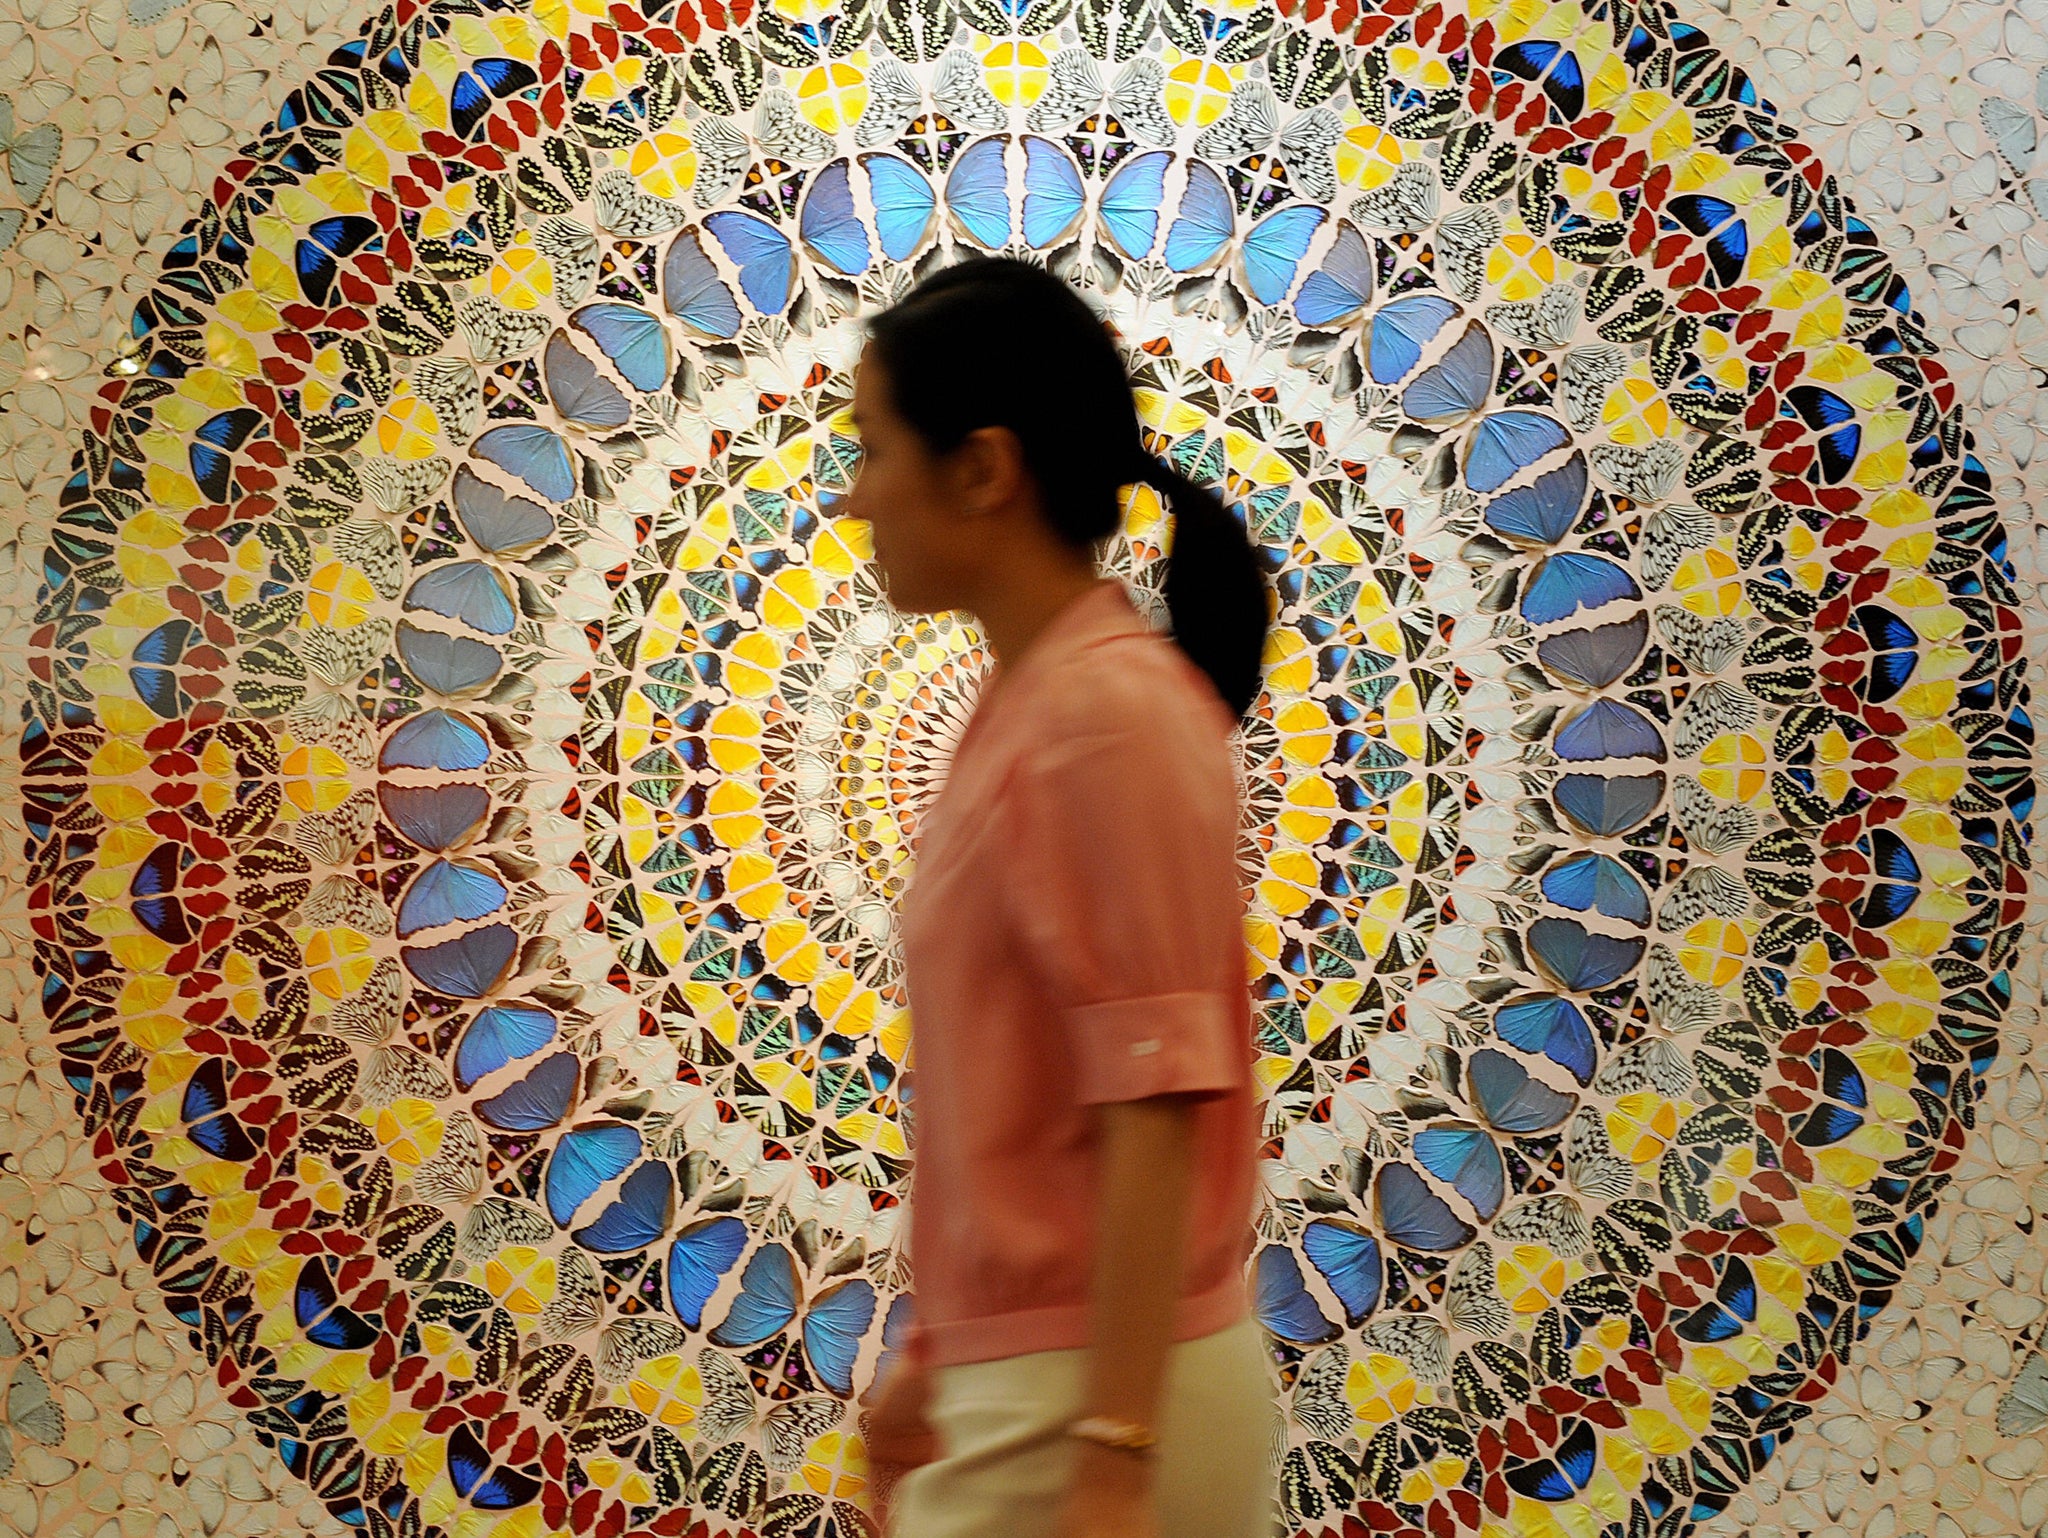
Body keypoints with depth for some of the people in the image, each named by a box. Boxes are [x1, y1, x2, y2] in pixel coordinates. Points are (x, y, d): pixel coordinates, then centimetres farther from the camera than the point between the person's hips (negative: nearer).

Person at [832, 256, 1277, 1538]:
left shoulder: (1106, 713, -16)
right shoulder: (1025, 709, 12)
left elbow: (1158, 1109, -20)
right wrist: (939, 1355, 21)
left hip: (1105, 1398, -9)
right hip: (1029, 1374, 9)